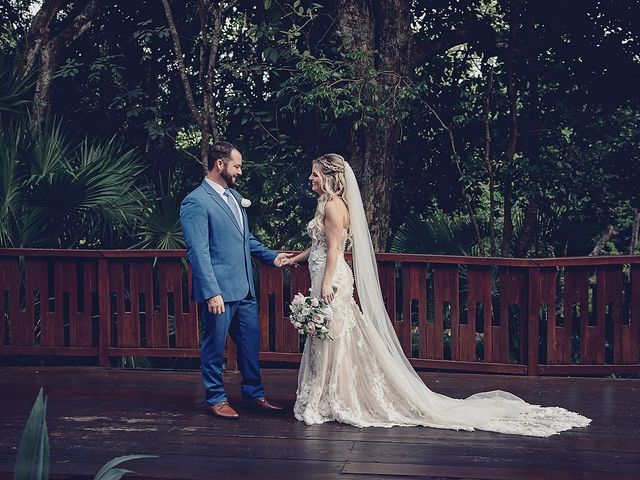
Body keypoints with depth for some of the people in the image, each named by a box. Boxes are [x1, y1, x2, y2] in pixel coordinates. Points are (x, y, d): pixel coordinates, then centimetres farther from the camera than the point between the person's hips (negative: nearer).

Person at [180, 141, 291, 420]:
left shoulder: (234, 196, 14)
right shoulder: (196, 202, -13)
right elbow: (198, 251, -18)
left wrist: (271, 256, 12)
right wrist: (211, 292, -22)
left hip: (244, 289, 8)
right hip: (219, 291, -8)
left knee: (251, 341, 15)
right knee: (215, 346, 5)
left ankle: (253, 393, 28)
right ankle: (216, 399, 19)